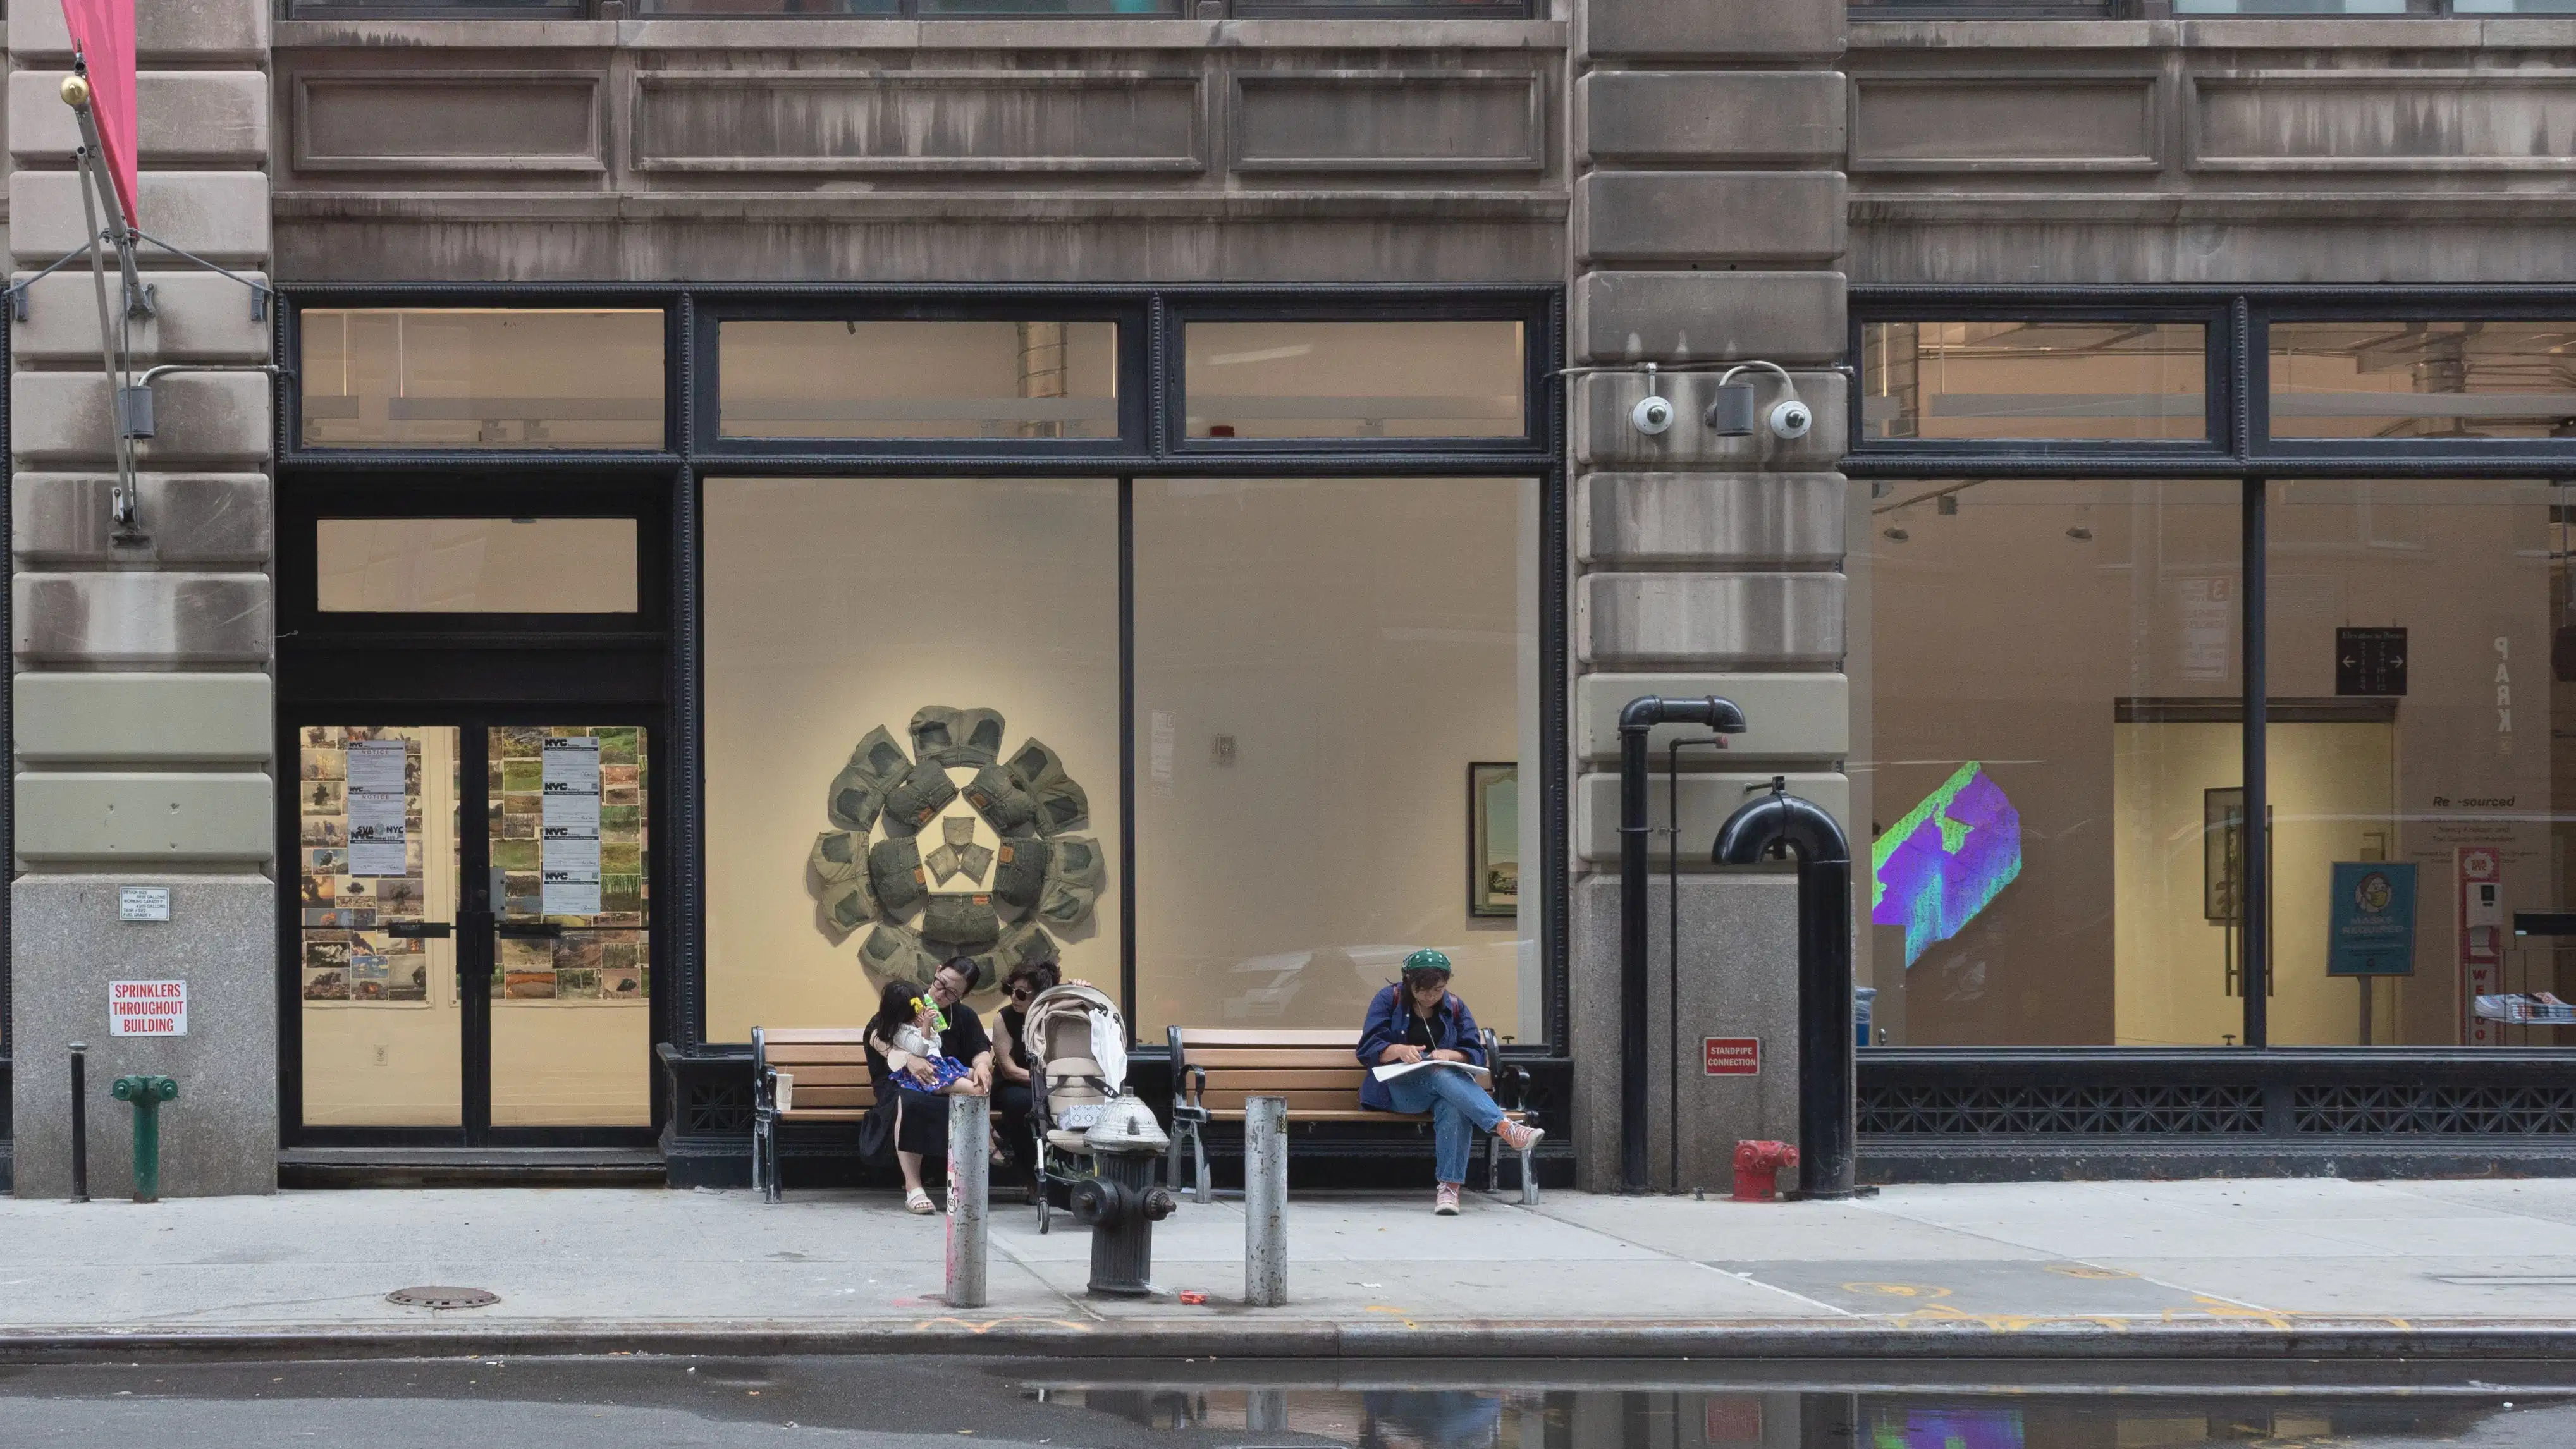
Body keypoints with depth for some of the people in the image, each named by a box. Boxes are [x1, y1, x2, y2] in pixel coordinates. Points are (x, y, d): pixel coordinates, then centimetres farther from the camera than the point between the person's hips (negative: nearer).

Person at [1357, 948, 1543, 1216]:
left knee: (1455, 1106, -38)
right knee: (1442, 1076, -38)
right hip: (1396, 1088, -2)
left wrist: (1450, 1055, -16)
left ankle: (1449, 1188, -48)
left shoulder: (1455, 1008, 14)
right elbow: (1367, 1050, -2)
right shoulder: (1388, 1001, 6)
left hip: (1445, 1084, 2)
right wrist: (1399, 1050, -23)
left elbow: (1477, 1054, 6)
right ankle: (1506, 1128, -55)